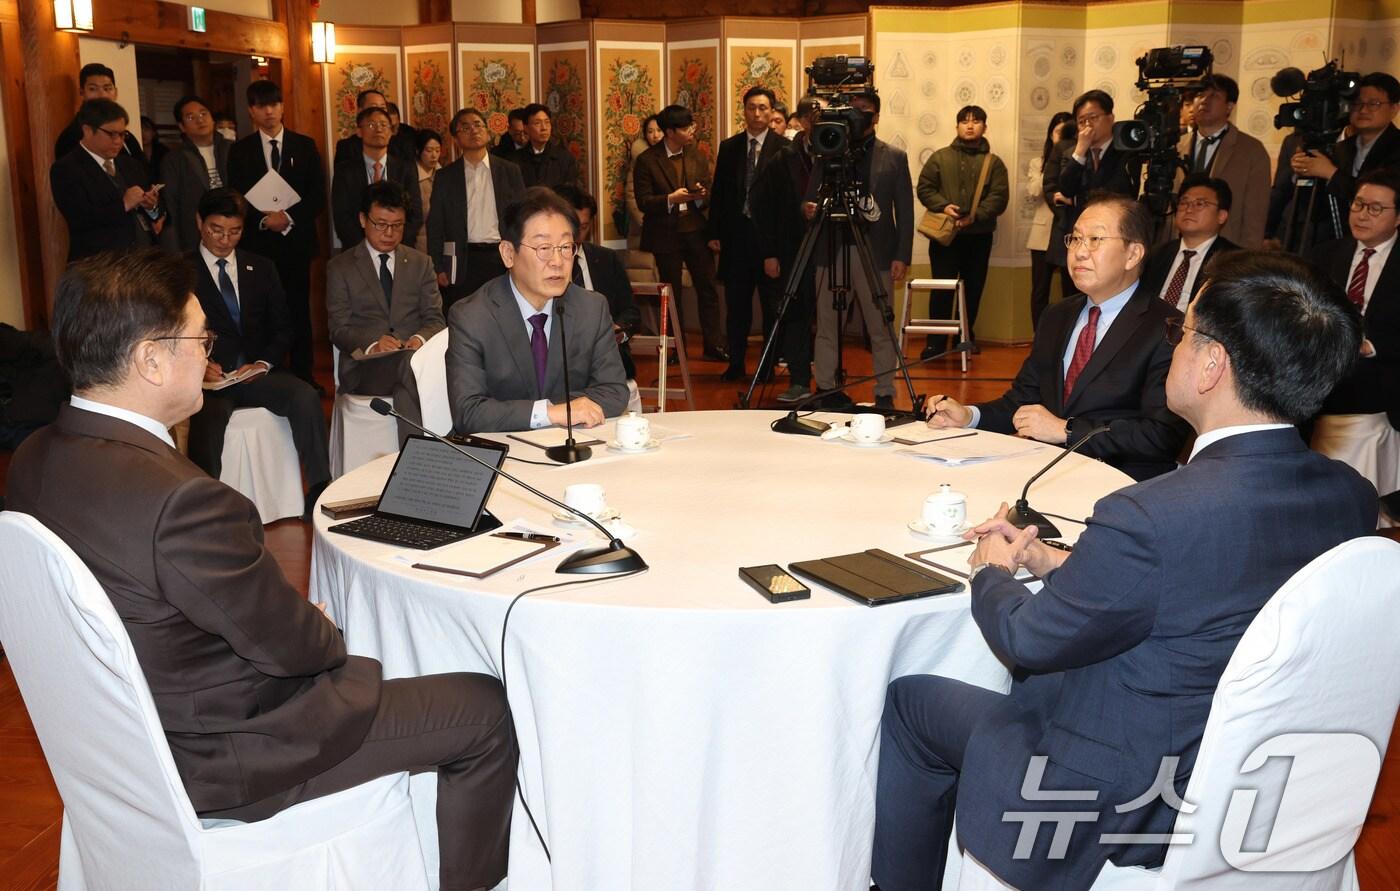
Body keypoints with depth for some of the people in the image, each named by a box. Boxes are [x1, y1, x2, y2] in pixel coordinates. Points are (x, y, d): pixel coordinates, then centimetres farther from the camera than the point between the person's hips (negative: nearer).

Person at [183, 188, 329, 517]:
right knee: (210, 416, -37)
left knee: (305, 396, -27)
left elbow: (282, 327, 15)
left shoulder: (261, 269, 19)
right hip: (209, 379, -3)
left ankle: (320, 493, -28)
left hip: (257, 372, 3)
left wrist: (264, 363, -4)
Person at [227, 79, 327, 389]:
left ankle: (303, 376, 9)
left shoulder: (305, 146, 8)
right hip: (258, 243, 0)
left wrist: (289, 218, -10)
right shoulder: (240, 151, 8)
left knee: (299, 311, 2)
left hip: (297, 240, 0)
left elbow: (318, 197, 3)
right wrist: (263, 220, -12)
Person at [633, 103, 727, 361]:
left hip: (696, 231, 3)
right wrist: (670, 199, -25)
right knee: (671, 294, 7)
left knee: (708, 289, 0)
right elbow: (643, 202, -10)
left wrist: (702, 196, -13)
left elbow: (709, 191, 10)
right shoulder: (646, 161, -6)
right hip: (666, 235, -3)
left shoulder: (696, 156, 7)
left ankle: (714, 345, 5)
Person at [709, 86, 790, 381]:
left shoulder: (784, 147, -2)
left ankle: (770, 364, 14)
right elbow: (718, 192, 10)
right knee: (736, 303, 8)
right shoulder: (728, 147, 9)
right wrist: (715, 233, 4)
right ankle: (736, 364, 16)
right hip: (737, 234, 3)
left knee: (772, 303, 5)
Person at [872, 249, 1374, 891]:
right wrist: (1059, 563, 5)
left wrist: (993, 571, 4)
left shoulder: (1148, 520, -33)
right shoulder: (1353, 499, -10)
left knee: (908, 700, 12)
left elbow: (1026, 640, -17)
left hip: (1126, 815, -7)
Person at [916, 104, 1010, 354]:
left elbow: (999, 196, -2)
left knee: (973, 289, 8)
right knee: (942, 289, -4)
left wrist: (976, 216, -17)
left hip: (979, 236, 1)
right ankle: (935, 341, 1)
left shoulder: (993, 162, 7)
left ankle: (966, 336, 21)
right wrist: (942, 206, -14)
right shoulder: (940, 157, 8)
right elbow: (924, 188, 3)